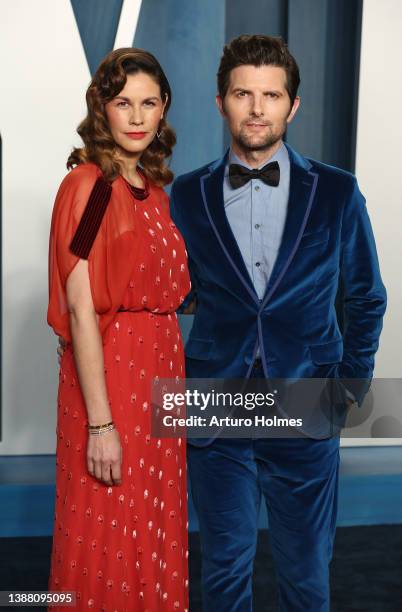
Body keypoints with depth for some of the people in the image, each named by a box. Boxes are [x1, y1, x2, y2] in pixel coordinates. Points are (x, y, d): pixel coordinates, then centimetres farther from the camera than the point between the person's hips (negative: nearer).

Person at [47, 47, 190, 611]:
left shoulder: (152, 185, 9)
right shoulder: (88, 186, -14)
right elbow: (81, 311, -19)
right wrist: (100, 424, -21)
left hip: (160, 364, 8)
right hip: (109, 372, -7)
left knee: (155, 527, 20)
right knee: (111, 537, 8)